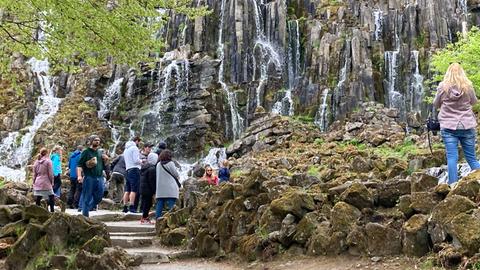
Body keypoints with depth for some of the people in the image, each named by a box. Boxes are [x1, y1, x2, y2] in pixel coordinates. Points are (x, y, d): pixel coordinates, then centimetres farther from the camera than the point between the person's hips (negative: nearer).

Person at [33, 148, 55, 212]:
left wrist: (34, 182, 21)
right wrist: (52, 182, 4)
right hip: (46, 183, -5)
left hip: (37, 184, 5)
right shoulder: (48, 161, -6)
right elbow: (50, 174, -6)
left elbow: (34, 174, 14)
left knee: (38, 200, 5)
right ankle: (52, 211, -1)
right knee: (51, 197, 4)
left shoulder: (36, 162, 11)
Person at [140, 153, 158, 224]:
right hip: (148, 190, -9)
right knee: (147, 203, -3)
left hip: (142, 189, 9)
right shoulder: (152, 168, -16)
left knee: (144, 203, 14)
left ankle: (145, 217, 19)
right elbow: (152, 181, -18)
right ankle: (144, 218, 0)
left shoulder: (144, 167, 13)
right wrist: (154, 191, -13)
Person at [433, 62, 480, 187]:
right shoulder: (468, 87, -2)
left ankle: (453, 185, -5)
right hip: (467, 126, 1)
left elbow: (436, 104, 9)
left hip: (448, 127, -1)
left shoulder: (443, 87, -4)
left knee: (451, 157, -1)